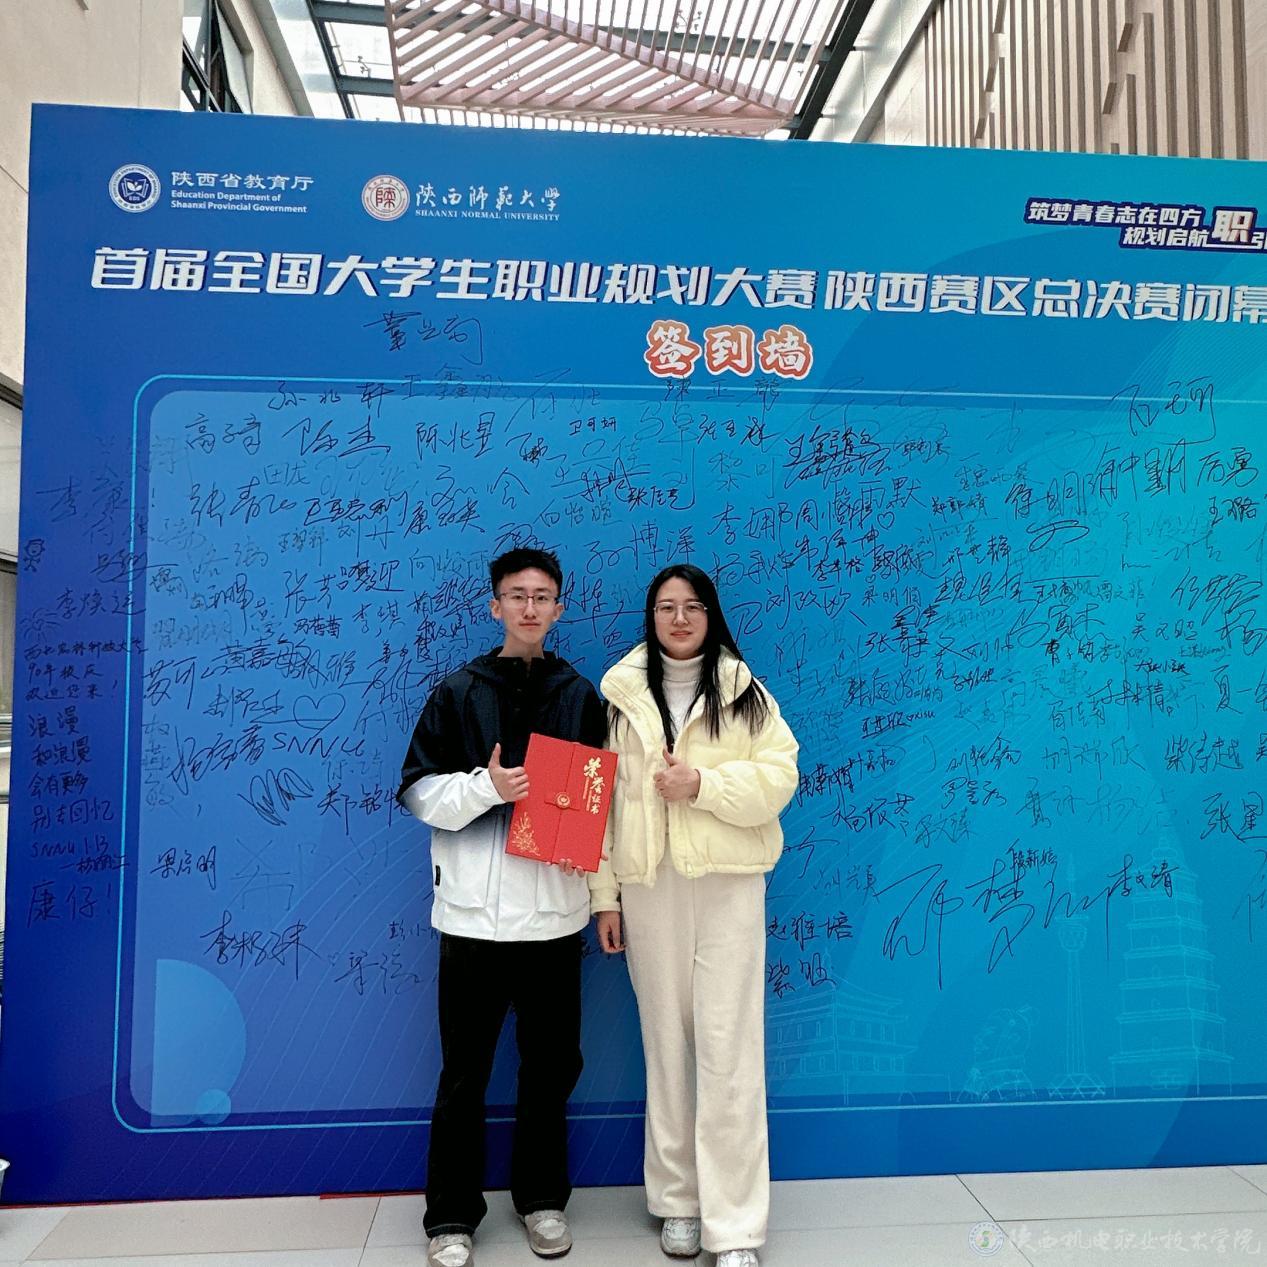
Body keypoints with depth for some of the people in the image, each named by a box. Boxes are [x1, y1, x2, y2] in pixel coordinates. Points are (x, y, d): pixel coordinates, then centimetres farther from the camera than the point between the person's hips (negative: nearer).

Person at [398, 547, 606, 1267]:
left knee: (552, 1062, 13)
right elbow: (418, 791, -1)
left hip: (556, 911, 2)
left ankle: (543, 1197, 34)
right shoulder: (458, 693, 2)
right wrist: (485, 786, -18)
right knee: (465, 1070, 9)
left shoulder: (582, 696, 7)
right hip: (474, 911, -1)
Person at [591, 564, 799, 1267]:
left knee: (729, 1051, -1)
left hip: (729, 885, -1)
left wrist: (703, 783, -17)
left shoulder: (744, 692, 3)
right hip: (648, 885, 2)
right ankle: (678, 1201, 29)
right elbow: (599, 796, 4)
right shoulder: (618, 693, 5)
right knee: (666, 1043, 12)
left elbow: (778, 779, -3)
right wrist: (602, 893, 1)